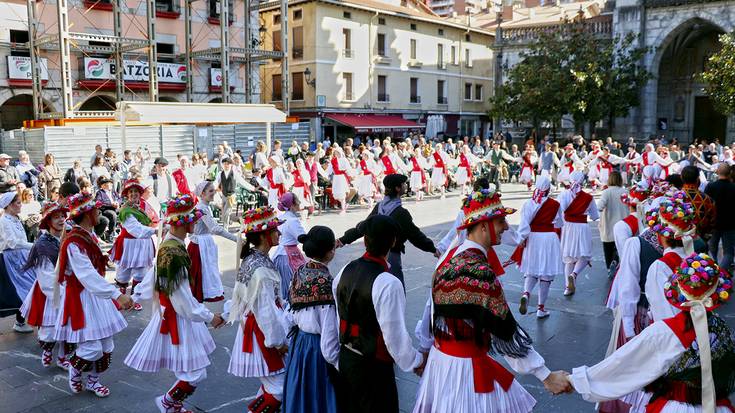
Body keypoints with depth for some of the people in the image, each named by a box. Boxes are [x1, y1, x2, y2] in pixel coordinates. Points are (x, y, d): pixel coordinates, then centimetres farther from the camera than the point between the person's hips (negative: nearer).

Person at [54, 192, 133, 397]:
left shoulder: (89, 236, 7)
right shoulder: (74, 242, -21)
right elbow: (88, 275, -31)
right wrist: (117, 294, -39)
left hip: (97, 296, 9)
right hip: (81, 298, -9)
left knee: (106, 345, 11)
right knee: (92, 347, -10)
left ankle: (92, 380, 29)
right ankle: (74, 371, 21)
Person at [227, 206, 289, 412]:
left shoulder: (250, 259, 4)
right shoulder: (262, 269, -25)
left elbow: (238, 294, 14)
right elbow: (266, 309, -21)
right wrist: (279, 341, -12)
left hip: (250, 325, 10)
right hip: (263, 331, -10)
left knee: (270, 384, 21)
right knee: (279, 387, -1)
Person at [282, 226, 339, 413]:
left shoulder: (299, 273, -2)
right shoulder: (327, 283, -24)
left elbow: (293, 313, 5)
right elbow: (330, 333, -22)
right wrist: (339, 364, -12)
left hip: (299, 343, 7)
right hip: (318, 350, -7)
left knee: (302, 396, 23)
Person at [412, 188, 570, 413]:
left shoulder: (450, 256, 0)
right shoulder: (479, 272, -26)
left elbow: (431, 309, 9)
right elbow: (505, 331, -23)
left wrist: (425, 349, 21)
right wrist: (546, 376, -15)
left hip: (440, 356, 8)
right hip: (465, 367, -8)